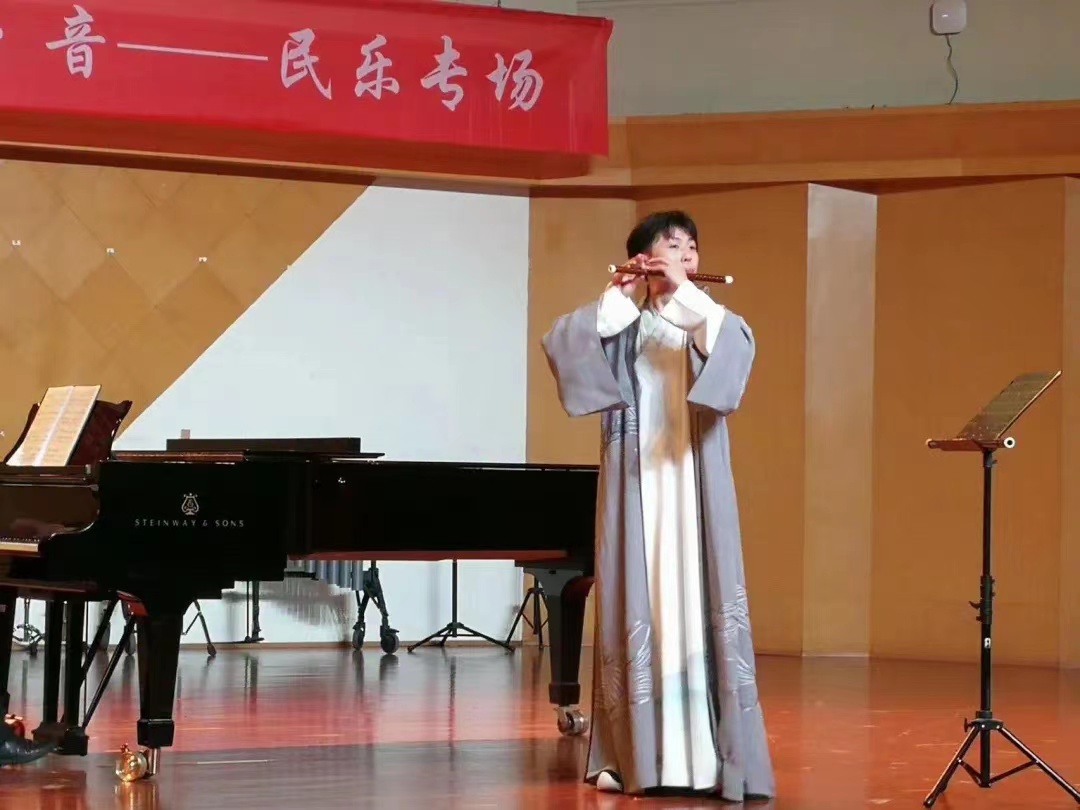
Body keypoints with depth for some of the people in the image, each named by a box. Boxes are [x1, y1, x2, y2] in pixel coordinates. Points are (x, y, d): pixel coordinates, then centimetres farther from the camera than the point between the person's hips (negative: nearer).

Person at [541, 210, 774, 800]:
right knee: (637, 608, 0)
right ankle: (632, 755, 4)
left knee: (701, 608, -7)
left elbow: (737, 344, -13)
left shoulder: (707, 325, 11)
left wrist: (684, 291, -14)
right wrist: (616, 298, -9)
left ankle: (714, 756, -8)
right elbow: (560, 343, -9)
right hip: (635, 486, 0)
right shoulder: (619, 328, 10)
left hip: (693, 488, 0)